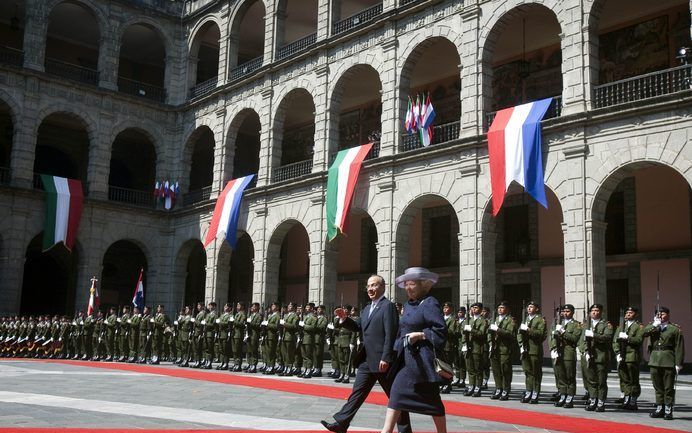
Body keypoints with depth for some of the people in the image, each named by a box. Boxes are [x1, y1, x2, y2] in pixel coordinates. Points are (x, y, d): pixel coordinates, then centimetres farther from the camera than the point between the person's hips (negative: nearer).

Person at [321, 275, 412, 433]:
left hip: (383, 361, -8)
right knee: (357, 393, 9)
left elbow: (390, 334, -18)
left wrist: (385, 358, -22)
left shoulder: (388, 306, -11)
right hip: (367, 361, 8)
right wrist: (344, 319, 2)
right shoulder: (367, 308, 16)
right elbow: (358, 327, 20)